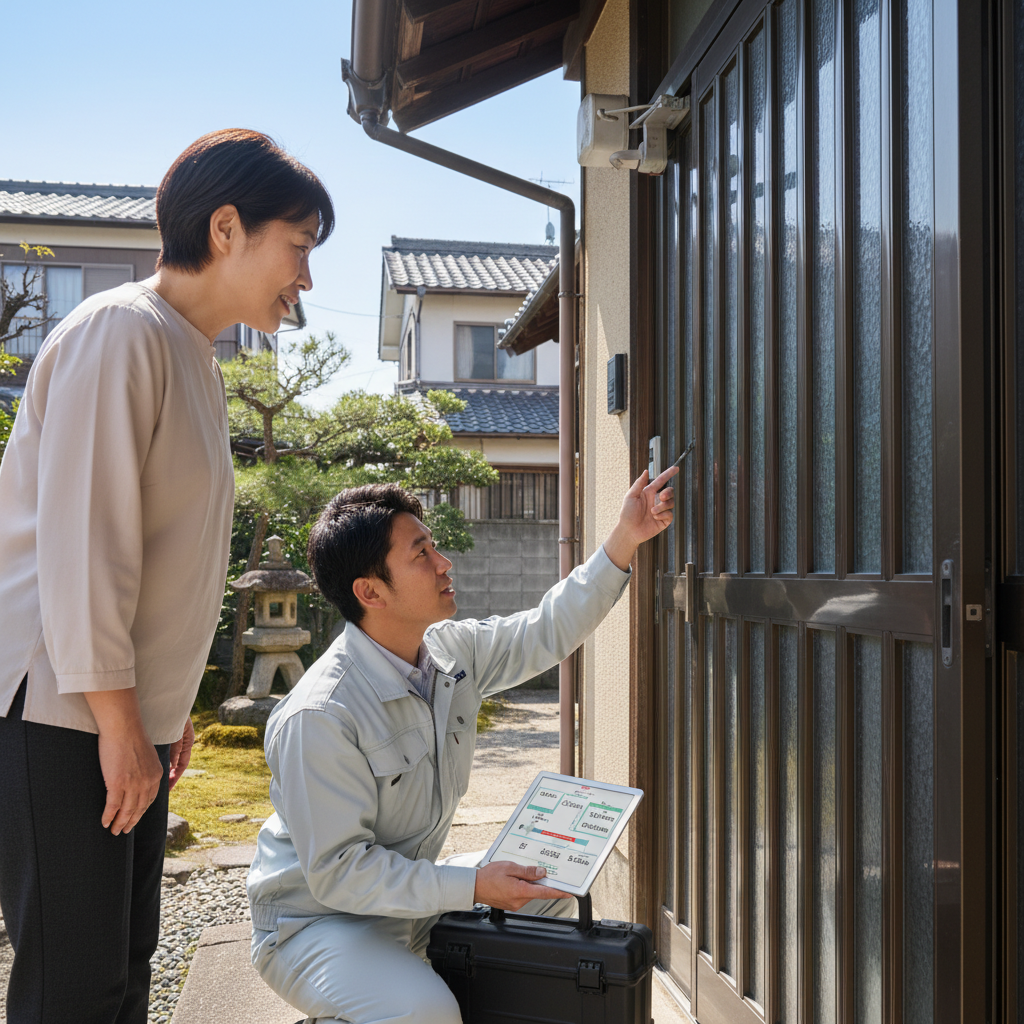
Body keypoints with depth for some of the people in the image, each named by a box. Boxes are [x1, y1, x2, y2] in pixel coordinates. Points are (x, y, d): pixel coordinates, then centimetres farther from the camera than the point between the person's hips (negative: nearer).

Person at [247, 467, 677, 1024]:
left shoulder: (453, 650, -5)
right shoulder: (318, 717, -30)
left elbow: (548, 631, 7)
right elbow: (339, 870, -28)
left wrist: (624, 540, -2)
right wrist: (474, 885, -30)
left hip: (411, 888, 8)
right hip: (315, 922, -8)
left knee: (550, 897, 12)